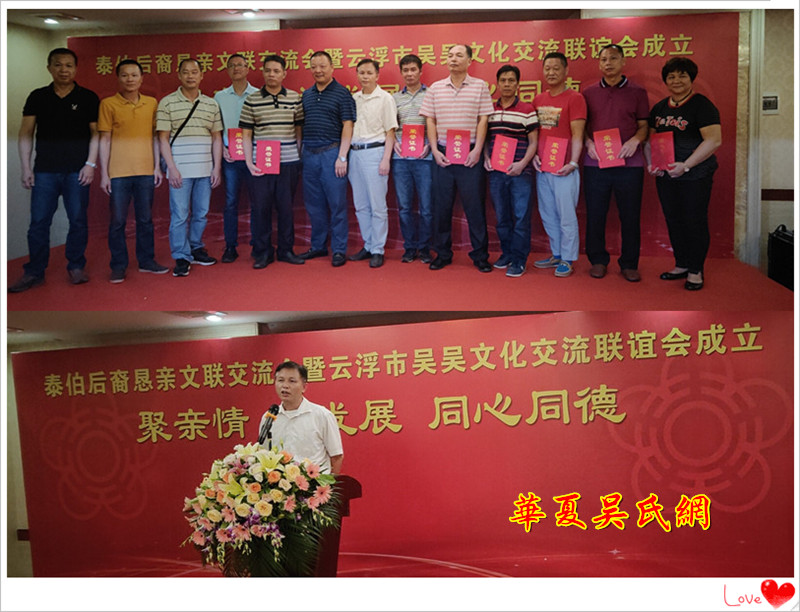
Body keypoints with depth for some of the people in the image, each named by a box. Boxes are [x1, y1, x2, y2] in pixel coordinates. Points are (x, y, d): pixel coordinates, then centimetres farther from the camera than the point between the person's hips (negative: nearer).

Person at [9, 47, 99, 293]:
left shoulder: (88, 98, 4)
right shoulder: (37, 97, 9)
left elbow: (96, 133, 3)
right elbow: (26, 134, 9)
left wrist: (90, 164, -6)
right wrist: (26, 167, 2)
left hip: (77, 171, -1)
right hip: (45, 170, 1)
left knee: (78, 220, 3)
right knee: (38, 222, 1)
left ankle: (76, 267, 17)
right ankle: (34, 273, 8)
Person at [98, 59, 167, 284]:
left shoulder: (152, 103, 8)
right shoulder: (108, 104, -1)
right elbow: (104, 140, -1)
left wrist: (157, 166, 7)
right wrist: (104, 173, -4)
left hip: (146, 171, 3)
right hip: (118, 172, -3)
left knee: (145, 219, 10)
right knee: (117, 220, 1)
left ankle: (146, 261, 21)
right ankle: (118, 266, 10)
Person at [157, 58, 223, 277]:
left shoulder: (211, 104, 10)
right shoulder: (167, 103, 0)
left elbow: (216, 138, 11)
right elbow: (163, 138, -3)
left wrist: (217, 167, 4)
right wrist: (172, 168, -10)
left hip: (205, 169, 4)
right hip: (180, 170, -3)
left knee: (201, 213, 11)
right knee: (179, 216, -2)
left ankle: (196, 249, 27)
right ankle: (181, 258, 5)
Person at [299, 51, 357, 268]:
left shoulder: (341, 93, -3)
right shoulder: (306, 94, 14)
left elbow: (347, 126, -7)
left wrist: (342, 157, -13)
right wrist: (300, 152, 11)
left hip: (331, 153, -6)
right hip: (309, 154, 6)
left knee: (337, 204, -3)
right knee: (314, 205, 10)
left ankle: (339, 250, 3)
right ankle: (318, 246, 20)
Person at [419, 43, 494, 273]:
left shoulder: (480, 86, 3)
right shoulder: (435, 88, 9)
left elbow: (483, 120, -1)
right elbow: (430, 120, 9)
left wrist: (477, 150, -9)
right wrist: (435, 150, -1)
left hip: (470, 153, -2)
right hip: (443, 153, 2)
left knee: (475, 205, -1)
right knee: (442, 205, 6)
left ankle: (480, 256, 7)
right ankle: (442, 254, 16)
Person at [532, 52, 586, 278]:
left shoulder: (574, 98, -5)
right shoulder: (538, 100, 13)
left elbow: (577, 134, -10)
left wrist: (572, 162, -17)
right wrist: (534, 155, 4)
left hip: (563, 168, -6)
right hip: (542, 167, 6)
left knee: (566, 215, -2)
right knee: (547, 215, 12)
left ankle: (567, 260, 6)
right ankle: (556, 255, 24)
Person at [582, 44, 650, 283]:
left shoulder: (637, 92, 8)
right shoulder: (589, 93, 11)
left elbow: (644, 126, 8)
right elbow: (581, 126, 13)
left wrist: (635, 140, -12)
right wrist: (588, 142, -6)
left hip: (629, 163, -1)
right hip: (595, 163, 1)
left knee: (630, 216, 3)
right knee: (595, 215, 4)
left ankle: (629, 264, 14)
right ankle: (598, 260, 19)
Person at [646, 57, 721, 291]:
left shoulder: (702, 105, -9)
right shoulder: (660, 108, 11)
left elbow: (713, 140, -18)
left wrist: (686, 165, -22)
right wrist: (651, 162, -2)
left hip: (695, 176, -6)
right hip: (665, 175, 6)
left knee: (695, 221, 1)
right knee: (673, 220, 12)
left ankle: (696, 271, 12)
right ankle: (681, 265, 26)